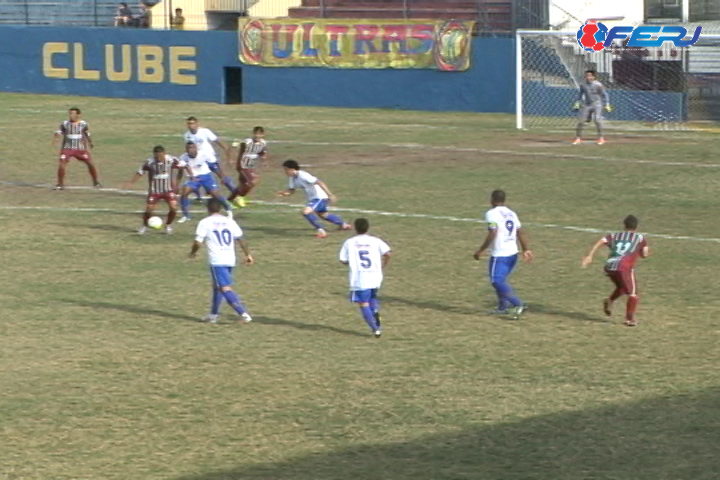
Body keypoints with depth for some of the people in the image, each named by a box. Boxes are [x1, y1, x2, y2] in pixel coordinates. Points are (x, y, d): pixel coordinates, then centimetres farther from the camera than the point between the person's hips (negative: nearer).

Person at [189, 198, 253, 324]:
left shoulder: (205, 223, -1)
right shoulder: (230, 222, 12)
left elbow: (198, 242, -4)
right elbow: (241, 239, 10)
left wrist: (193, 252, 15)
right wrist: (248, 254, 17)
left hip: (217, 261, -6)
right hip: (230, 260, 6)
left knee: (225, 289, -10)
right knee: (217, 286, 23)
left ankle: (243, 313, -24)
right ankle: (213, 315, 30)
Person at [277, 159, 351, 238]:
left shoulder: (303, 176, -27)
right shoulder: (293, 178, 1)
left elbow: (319, 183, -30)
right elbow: (291, 190, 10)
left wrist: (330, 195, -34)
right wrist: (284, 193, -14)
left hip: (319, 197, -11)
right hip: (313, 198, 11)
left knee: (306, 212, -26)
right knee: (323, 215, 29)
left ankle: (320, 231, -14)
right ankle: (343, 225, 48)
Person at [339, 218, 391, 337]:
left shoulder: (349, 242, 1)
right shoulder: (375, 241, 3)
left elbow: (343, 260, 1)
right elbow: (387, 254, -8)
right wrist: (383, 265, 10)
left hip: (359, 279, -2)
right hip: (375, 277, 2)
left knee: (364, 304, 3)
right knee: (373, 297, 26)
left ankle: (375, 328, -9)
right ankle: (376, 310, -6)